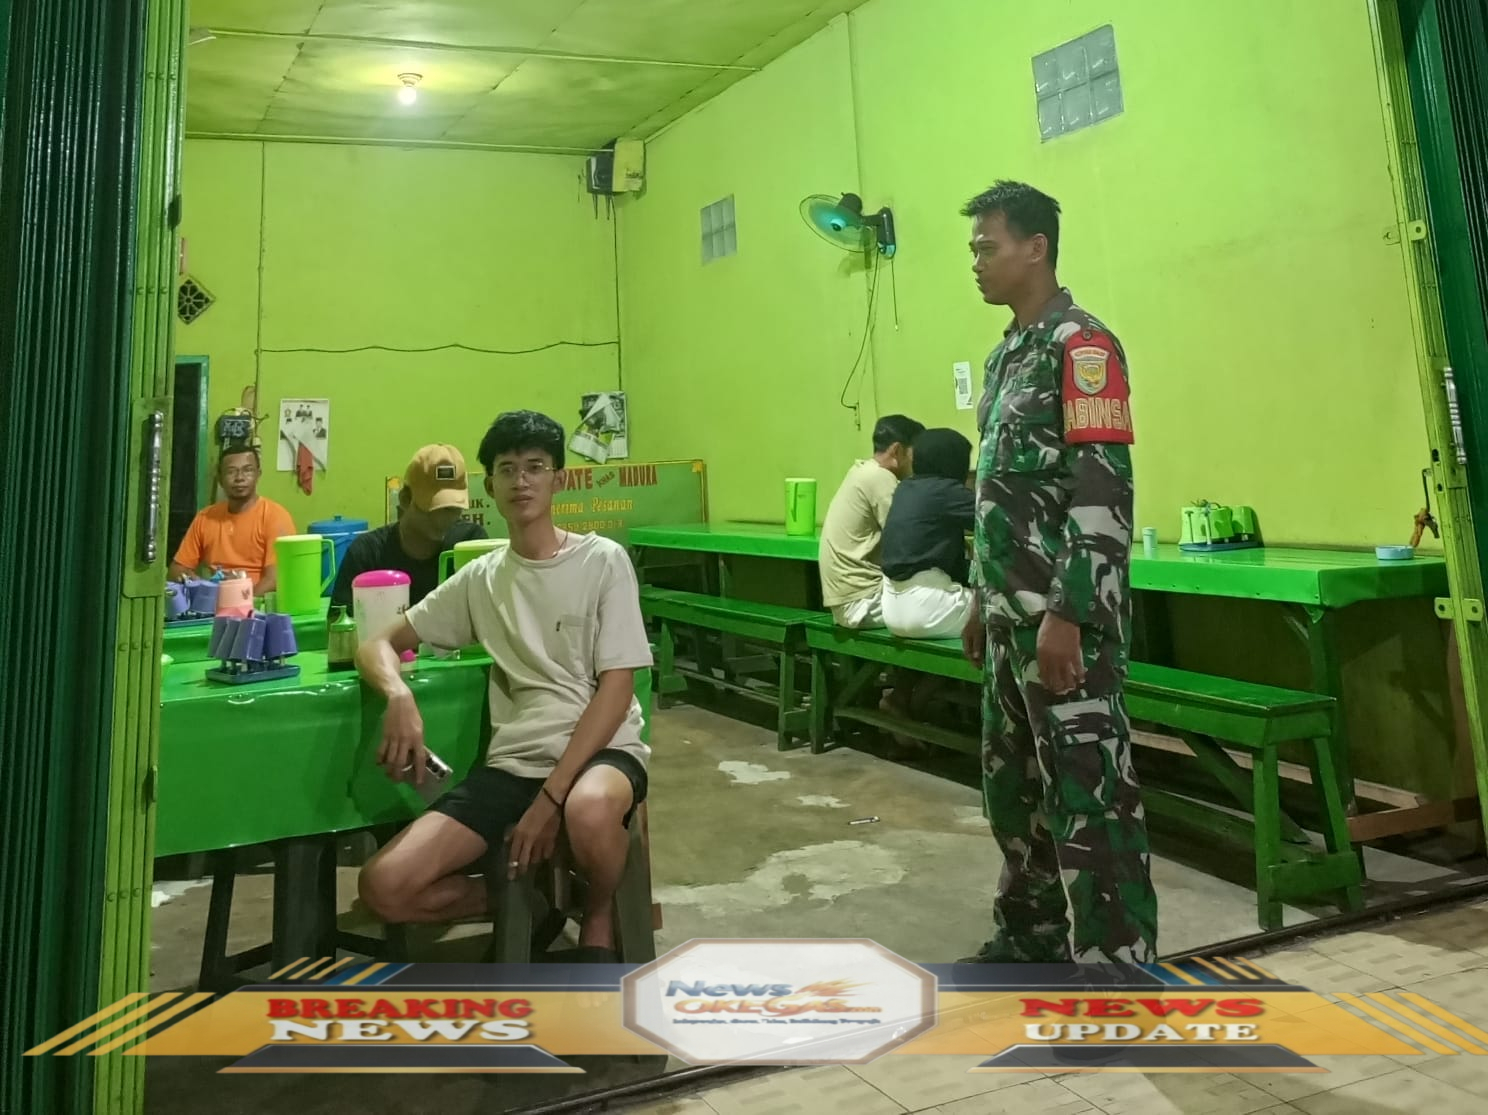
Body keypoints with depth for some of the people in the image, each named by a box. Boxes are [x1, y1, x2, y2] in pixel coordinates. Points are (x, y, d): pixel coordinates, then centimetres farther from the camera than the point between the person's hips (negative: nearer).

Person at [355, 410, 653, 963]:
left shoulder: (603, 560, -3)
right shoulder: (478, 579, 10)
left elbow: (616, 690, -8)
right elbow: (377, 645, 11)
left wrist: (550, 796, -17)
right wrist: (400, 696, -14)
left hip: (600, 750, -3)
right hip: (512, 761, 4)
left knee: (589, 812, -41)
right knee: (385, 887, -14)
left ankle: (598, 923, -4)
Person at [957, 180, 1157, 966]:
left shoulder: (1080, 346, -10)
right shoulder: (1005, 356, 17)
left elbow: (1103, 493, -18)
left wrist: (1066, 614, -22)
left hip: (1065, 616, -9)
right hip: (1013, 613, 9)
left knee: (1088, 793, -4)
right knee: (1012, 783, 16)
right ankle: (1033, 935, 32)